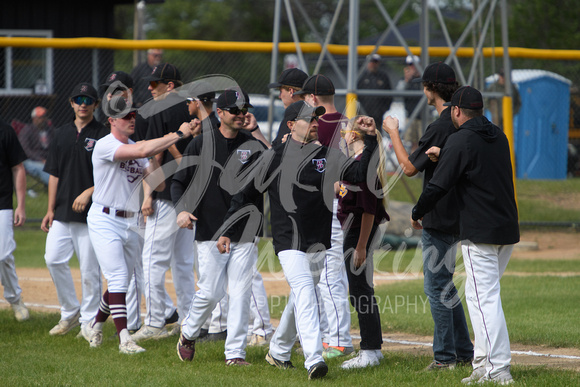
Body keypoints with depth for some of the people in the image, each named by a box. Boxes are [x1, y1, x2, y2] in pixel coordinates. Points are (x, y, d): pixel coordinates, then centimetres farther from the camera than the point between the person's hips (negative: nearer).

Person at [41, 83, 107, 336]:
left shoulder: (103, 135, -1)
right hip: (63, 212, 5)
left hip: (91, 213, -5)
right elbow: (54, 174, 15)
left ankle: (89, 322, 6)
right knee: (53, 259, -4)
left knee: (90, 268, -4)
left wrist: (88, 192, -19)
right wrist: (50, 209, 10)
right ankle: (70, 313, 11)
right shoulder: (61, 135, 14)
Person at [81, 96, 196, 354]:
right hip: (105, 220, -7)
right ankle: (124, 338, -20)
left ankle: (94, 327, 32)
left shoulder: (136, 149, 12)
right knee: (118, 278, -16)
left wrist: (154, 157, -9)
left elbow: (158, 185, 6)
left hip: (130, 223, 7)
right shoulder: (105, 145, -13)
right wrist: (178, 134, -27)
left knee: (121, 282, 13)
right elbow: (141, 151, -29)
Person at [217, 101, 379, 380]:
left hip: (318, 241, 4)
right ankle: (313, 360, -29)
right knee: (305, 292, -20)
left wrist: (370, 139, -15)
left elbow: (358, 173, -5)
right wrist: (227, 231, 5)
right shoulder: (274, 157, 2)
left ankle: (278, 352, 34)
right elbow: (247, 193, 7)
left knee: (301, 297, 14)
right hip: (288, 240, -4)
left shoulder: (328, 157, 9)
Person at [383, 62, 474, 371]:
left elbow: (410, 167, -15)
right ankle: (464, 353, 20)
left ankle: (445, 356, -2)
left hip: (439, 218, -9)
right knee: (443, 284, 17)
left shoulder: (439, 127, -19)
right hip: (455, 215, 9)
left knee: (436, 286, -4)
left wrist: (393, 132, -4)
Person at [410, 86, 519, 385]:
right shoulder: (498, 136, 13)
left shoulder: (461, 141, -11)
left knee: (485, 298, -8)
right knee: (479, 293, 19)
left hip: (480, 234, -8)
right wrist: (444, 156, 36)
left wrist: (417, 213, 5)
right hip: (508, 229, 8)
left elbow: (439, 185, -11)